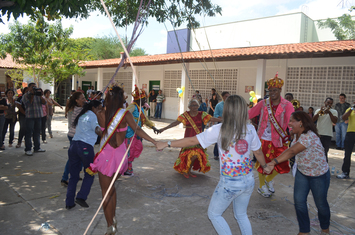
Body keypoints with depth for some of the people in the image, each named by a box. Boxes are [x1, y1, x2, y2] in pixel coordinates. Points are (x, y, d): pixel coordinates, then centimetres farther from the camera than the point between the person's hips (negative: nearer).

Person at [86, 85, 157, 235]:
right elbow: (137, 130, -16)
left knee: (106, 191, 9)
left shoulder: (102, 114, -7)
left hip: (105, 154, -2)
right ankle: (113, 219, 34)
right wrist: (155, 142, -15)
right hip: (120, 154, 2)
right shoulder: (125, 114, -8)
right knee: (111, 187, 24)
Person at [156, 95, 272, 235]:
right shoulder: (250, 129, -3)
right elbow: (258, 152, 11)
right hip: (248, 181, 5)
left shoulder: (219, 130, -15)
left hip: (229, 183, -5)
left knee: (214, 214, 18)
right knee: (241, 215, 26)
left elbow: (192, 141, -12)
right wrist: (265, 166, 31)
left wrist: (167, 144, -2)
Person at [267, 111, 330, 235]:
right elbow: (291, 151, 4)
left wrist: (274, 162, -48)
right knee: (299, 201, 0)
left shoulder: (309, 136, -31)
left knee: (321, 203, 12)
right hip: (302, 172, 7)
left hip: (319, 175, -7)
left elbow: (291, 152, -41)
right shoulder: (297, 135, -2)